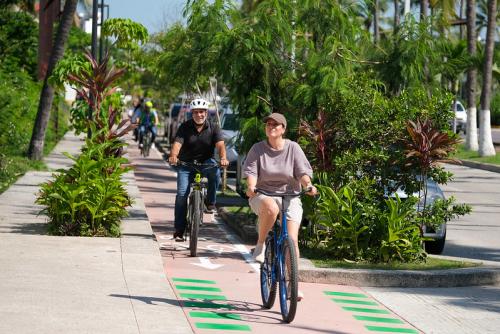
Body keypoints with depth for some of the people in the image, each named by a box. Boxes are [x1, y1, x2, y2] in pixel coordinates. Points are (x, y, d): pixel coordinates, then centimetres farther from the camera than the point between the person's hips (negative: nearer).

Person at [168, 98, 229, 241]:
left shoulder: (214, 128, -7)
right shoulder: (185, 127, -7)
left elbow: (220, 145, -22)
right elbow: (177, 143, -21)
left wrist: (223, 158, -44)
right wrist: (173, 156, -44)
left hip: (206, 162, 0)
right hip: (186, 163, 0)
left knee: (215, 173, -34)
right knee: (182, 194, -12)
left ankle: (210, 202, -11)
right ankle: (179, 230, -6)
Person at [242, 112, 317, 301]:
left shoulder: (293, 148, 1)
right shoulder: (258, 149, 1)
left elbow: (303, 171, -5)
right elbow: (250, 171, -6)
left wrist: (308, 185, -26)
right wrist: (251, 186, -28)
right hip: (263, 195, -1)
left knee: (292, 240, -12)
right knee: (271, 208, -40)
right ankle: (260, 245, -17)